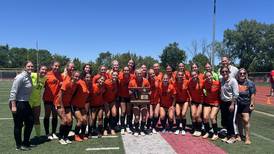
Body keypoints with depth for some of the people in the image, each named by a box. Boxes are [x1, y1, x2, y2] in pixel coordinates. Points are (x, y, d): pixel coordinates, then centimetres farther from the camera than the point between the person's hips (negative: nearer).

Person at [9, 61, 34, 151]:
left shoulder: (29, 77, 9)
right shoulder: (20, 77, -16)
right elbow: (13, 92, -19)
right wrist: (13, 106, -22)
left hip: (25, 103, 9)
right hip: (18, 103, -9)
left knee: (30, 121, 14)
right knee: (18, 125, 3)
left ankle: (25, 142, 29)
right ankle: (19, 146, 18)